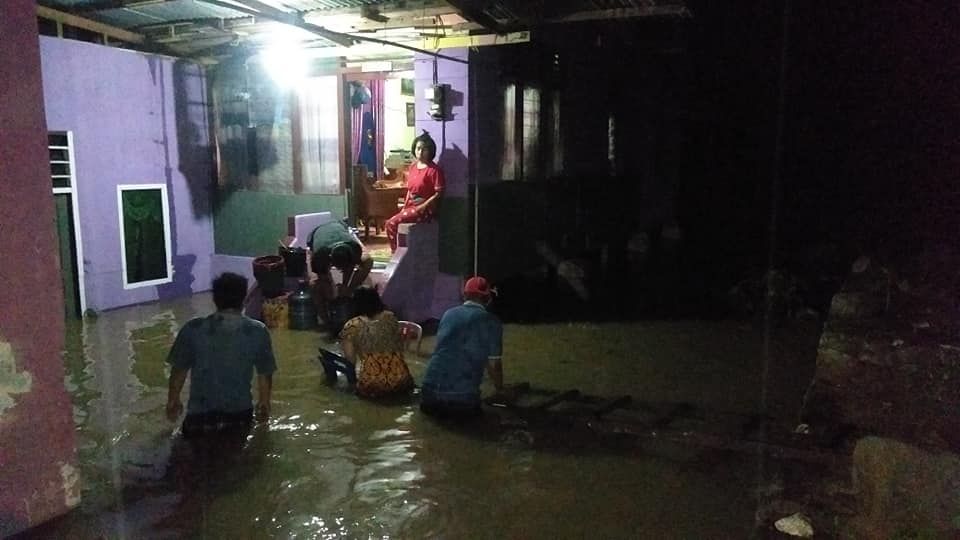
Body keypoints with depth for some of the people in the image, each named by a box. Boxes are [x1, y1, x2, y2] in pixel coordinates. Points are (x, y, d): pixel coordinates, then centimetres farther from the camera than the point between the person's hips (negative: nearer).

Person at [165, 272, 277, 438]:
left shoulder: (193, 329, -9)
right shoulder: (258, 331, -8)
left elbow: (179, 370, 2)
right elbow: (265, 374, 3)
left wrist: (173, 401, 19)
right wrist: (264, 402, 20)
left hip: (201, 414, -1)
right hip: (240, 414, 1)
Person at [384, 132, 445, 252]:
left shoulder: (434, 170, -14)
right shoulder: (412, 167, 10)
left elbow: (438, 193, -15)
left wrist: (422, 207, -18)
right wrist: (404, 207, 5)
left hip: (425, 209, -8)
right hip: (410, 207, 8)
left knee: (392, 223, -17)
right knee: (388, 224, -4)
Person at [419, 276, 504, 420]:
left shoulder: (448, 314, 14)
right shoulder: (492, 322, 1)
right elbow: (494, 363, 7)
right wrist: (499, 388, 29)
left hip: (430, 394, 4)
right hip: (463, 398, -3)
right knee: (471, 409, 28)